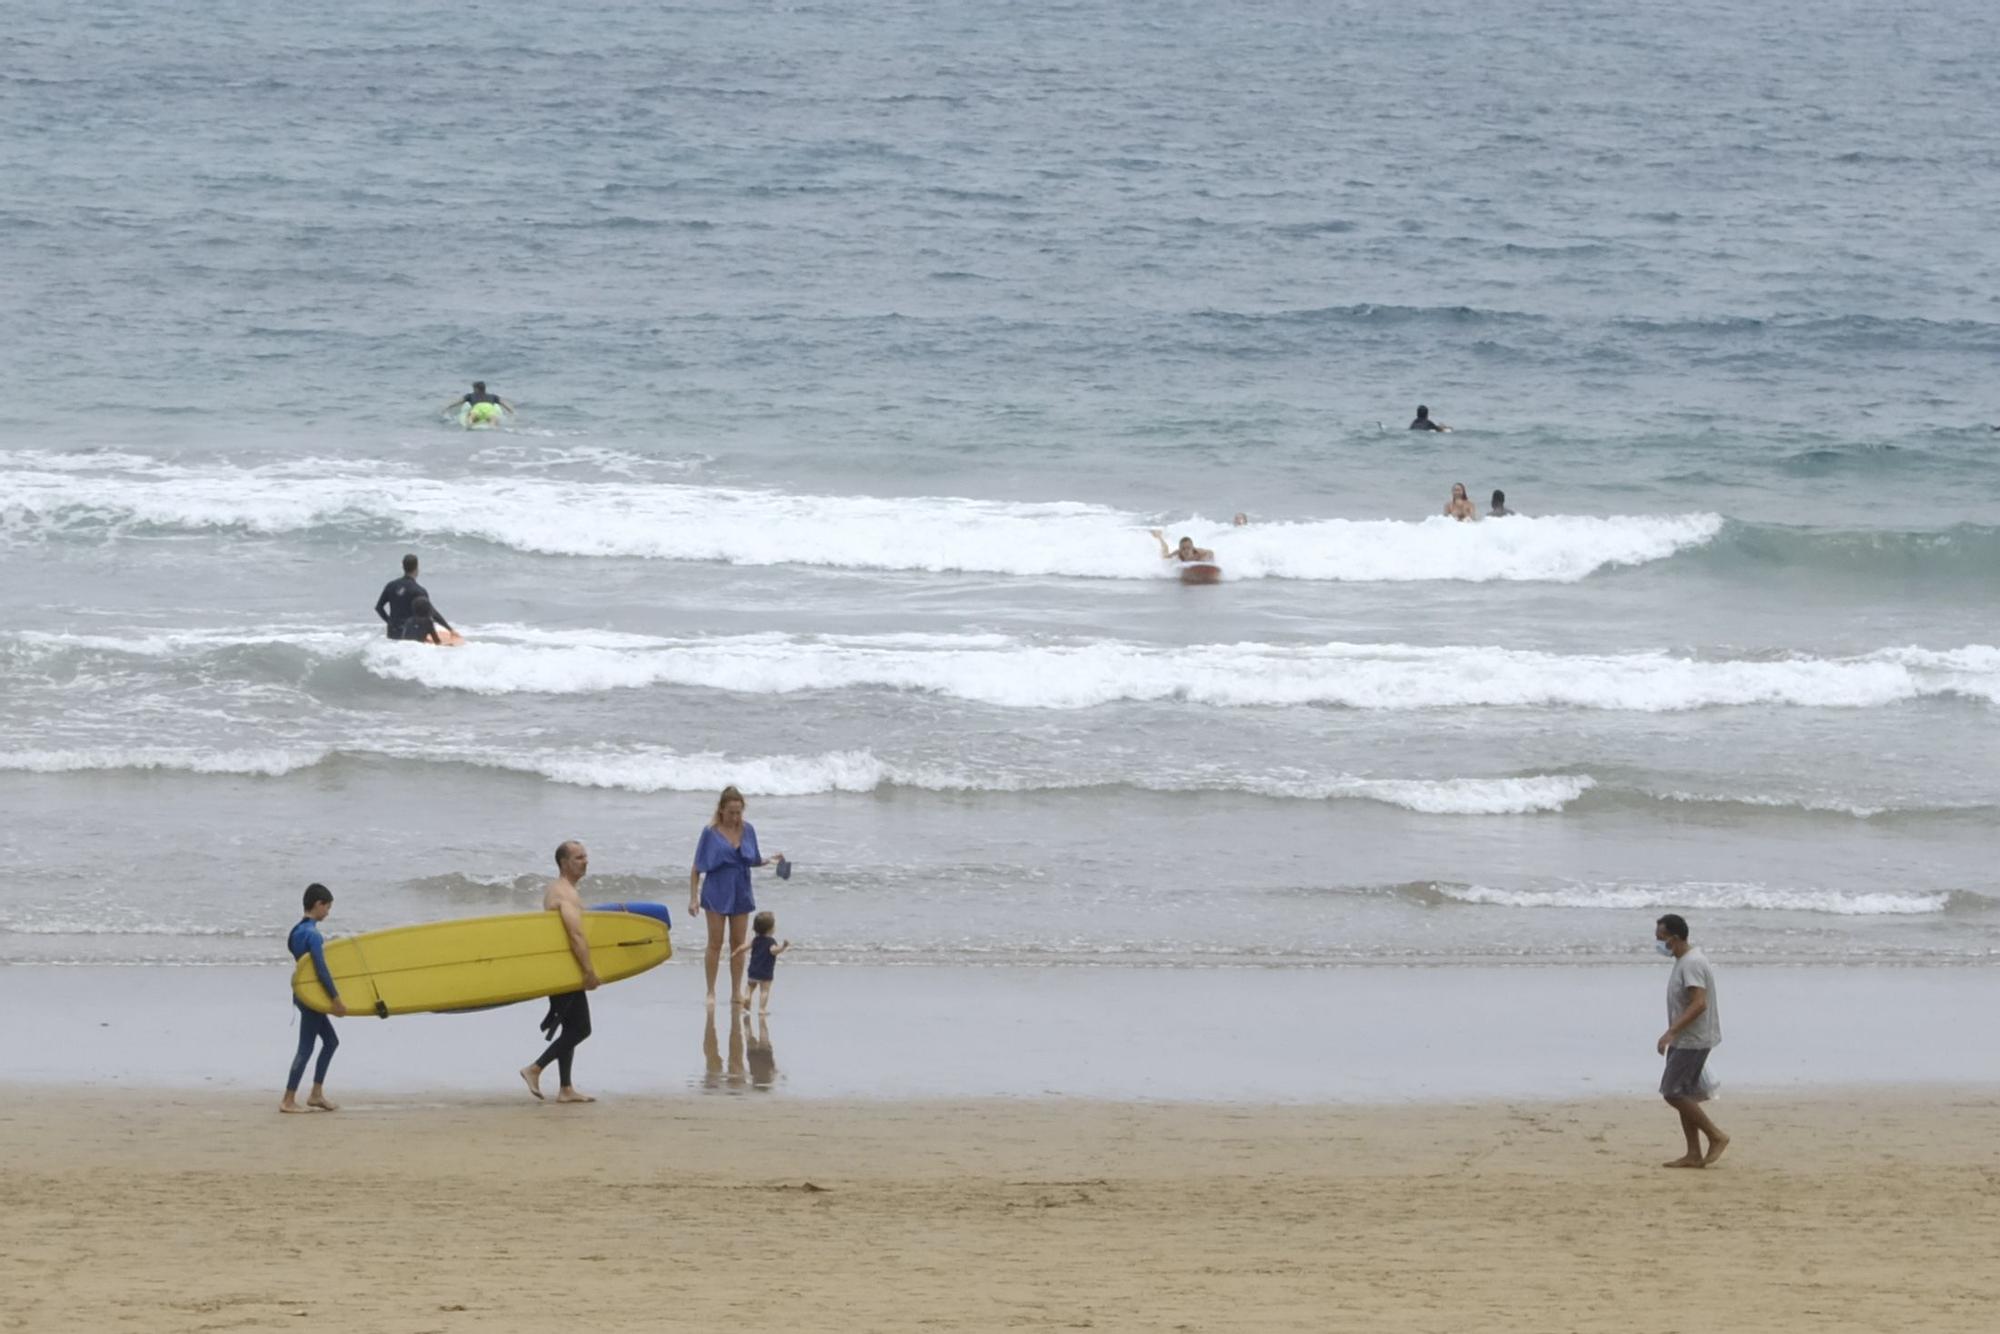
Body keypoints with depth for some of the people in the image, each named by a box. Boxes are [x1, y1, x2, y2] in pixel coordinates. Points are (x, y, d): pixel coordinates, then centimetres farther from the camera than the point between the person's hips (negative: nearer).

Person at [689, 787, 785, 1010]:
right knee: (715, 943, 0)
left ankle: (736, 992, 15)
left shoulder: (747, 831, 3)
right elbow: (697, 868, -6)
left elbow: (753, 860, 12)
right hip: (717, 893, -4)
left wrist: (771, 860, -7)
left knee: (738, 945, 8)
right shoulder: (711, 833, -9)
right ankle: (711, 993, 7)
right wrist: (693, 897, -10)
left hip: (740, 894, 4)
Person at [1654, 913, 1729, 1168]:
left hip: (1692, 1041, -10)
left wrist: (1671, 1032, -30)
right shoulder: (1684, 961, 14)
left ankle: (1716, 1136, -4)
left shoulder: (1692, 964, -19)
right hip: (1685, 1040, 10)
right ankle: (1693, 1154, 12)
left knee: (1674, 1094, -11)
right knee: (1683, 1095, 10)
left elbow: (1699, 1004, -27)